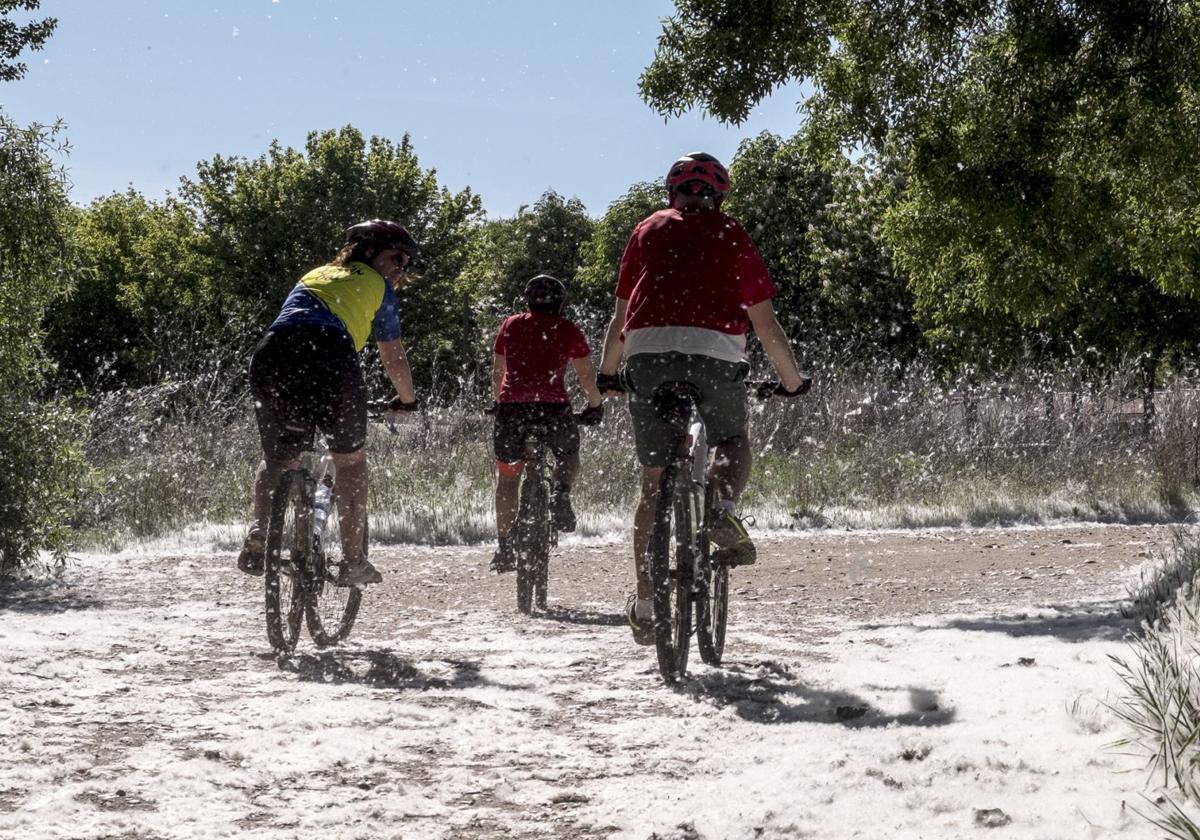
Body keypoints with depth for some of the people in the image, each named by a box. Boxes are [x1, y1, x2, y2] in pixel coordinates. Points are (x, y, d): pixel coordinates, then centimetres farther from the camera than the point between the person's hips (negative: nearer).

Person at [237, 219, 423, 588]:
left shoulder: (312, 276, 38)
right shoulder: (377, 286, 25)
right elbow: (393, 359, 25)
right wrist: (407, 400, 43)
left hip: (271, 355, 4)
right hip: (329, 353, -4)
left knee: (278, 458, 21)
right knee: (350, 459, 14)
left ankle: (258, 539, -2)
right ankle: (353, 561, 11)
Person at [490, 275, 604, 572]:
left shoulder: (511, 325, 17)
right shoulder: (568, 330, 12)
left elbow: (497, 372, 23)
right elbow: (587, 376, 12)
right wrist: (596, 405, 28)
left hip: (512, 405, 1)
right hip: (553, 405, -1)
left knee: (507, 475, 13)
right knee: (568, 455, 25)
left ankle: (504, 547, 9)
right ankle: (561, 492, -6)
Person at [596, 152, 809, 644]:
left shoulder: (647, 231, 21)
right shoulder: (731, 236, 17)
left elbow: (621, 315, 22)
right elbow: (766, 324, 15)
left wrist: (608, 373, 35)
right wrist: (792, 380, 27)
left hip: (648, 350, 1)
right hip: (715, 351, -1)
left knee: (654, 482, 9)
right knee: (732, 442, 25)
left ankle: (645, 607, 9)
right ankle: (725, 510, -9)